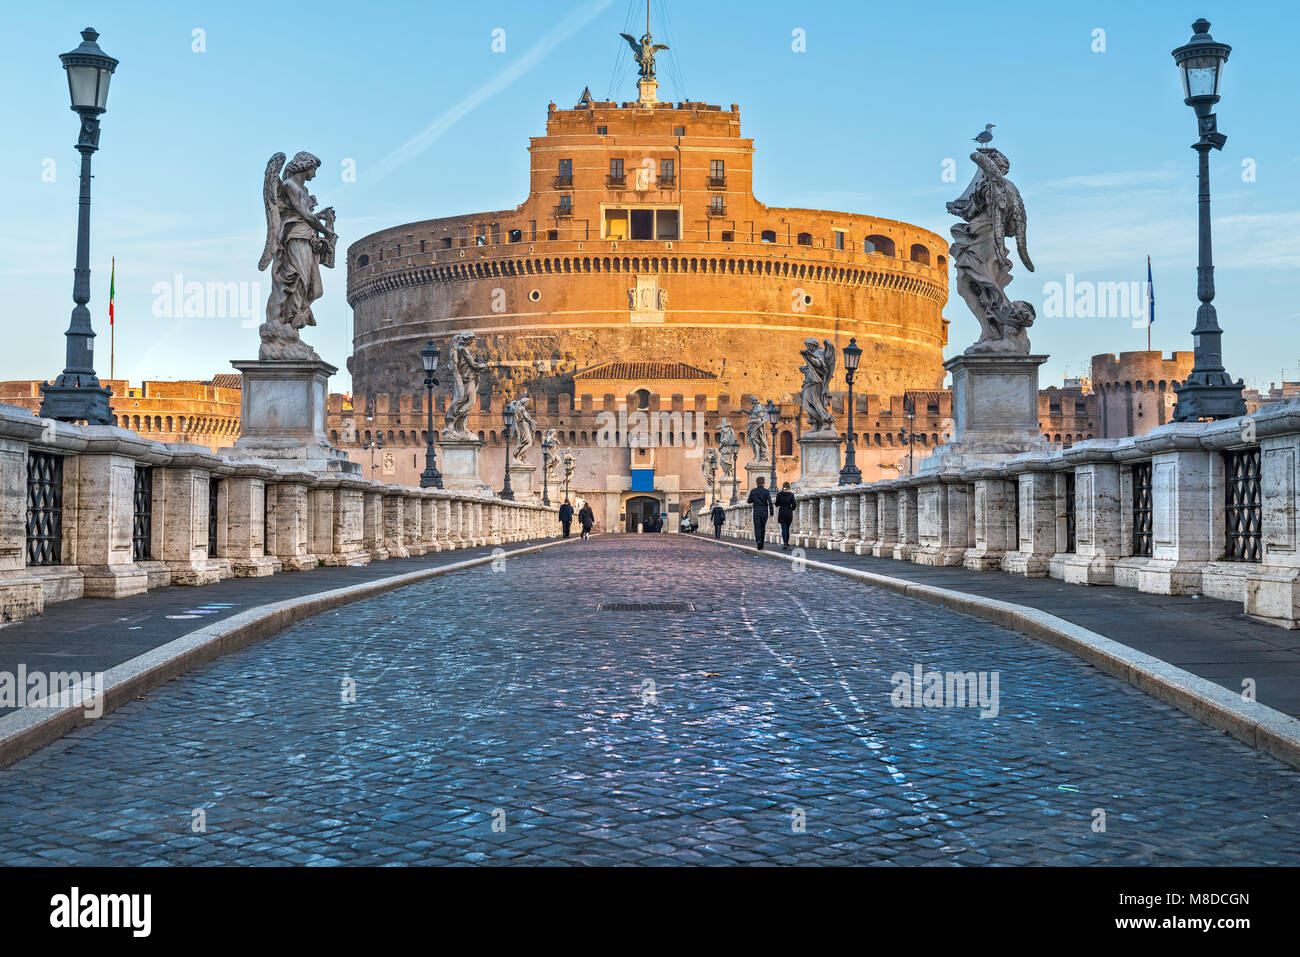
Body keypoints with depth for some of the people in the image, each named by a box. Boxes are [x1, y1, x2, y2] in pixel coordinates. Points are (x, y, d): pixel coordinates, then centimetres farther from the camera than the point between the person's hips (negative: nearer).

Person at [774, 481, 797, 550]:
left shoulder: (779, 494, -4)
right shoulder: (791, 494, -4)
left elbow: (777, 504, 1)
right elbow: (794, 505, -4)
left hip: (782, 512, -1)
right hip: (789, 513, 1)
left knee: (783, 528, -3)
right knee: (787, 528, 15)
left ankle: (784, 543, -19)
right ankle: (787, 543, 19)